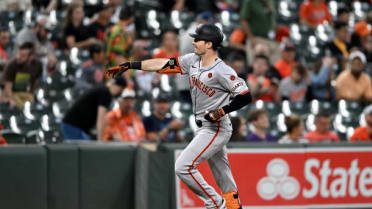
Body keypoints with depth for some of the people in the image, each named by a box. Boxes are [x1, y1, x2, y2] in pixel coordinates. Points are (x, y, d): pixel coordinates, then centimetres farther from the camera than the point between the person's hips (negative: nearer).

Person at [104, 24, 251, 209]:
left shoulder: (222, 71, -19)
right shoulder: (193, 60, 4)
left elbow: (246, 96, -21)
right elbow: (163, 63, 7)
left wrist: (222, 111, -25)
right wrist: (129, 65, 6)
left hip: (216, 129, -8)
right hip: (203, 128, 8)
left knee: (183, 167, -13)